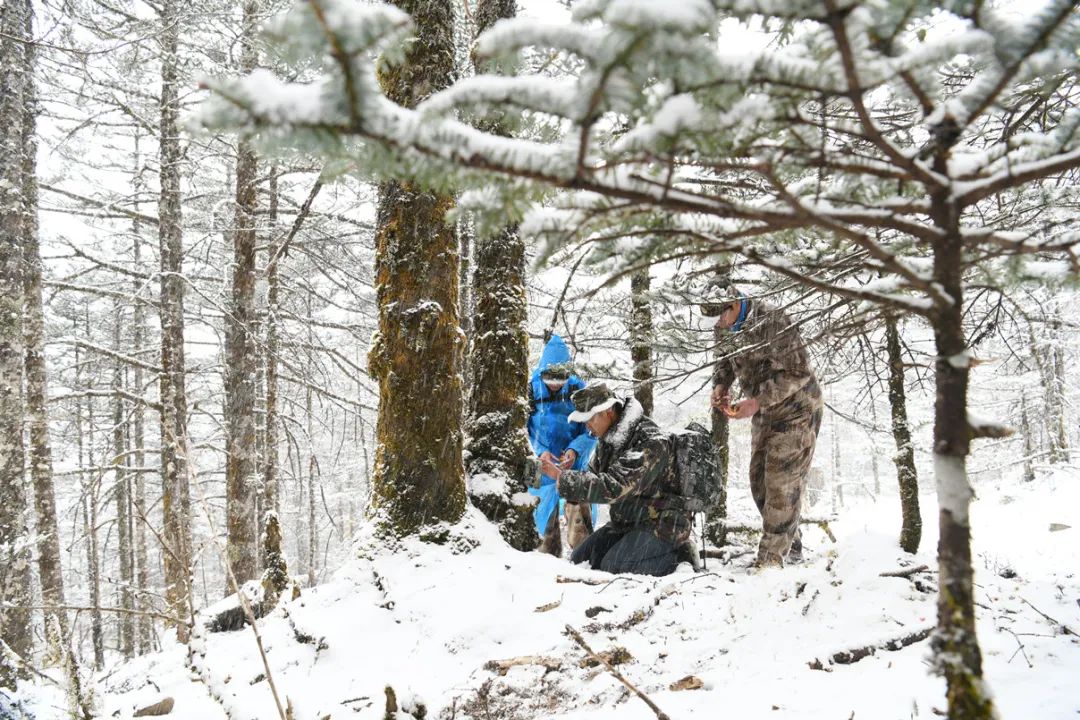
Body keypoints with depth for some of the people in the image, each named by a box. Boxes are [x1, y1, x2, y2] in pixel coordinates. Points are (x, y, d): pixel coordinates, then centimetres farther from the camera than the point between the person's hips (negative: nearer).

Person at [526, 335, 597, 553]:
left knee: (578, 507, -11)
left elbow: (590, 430, -6)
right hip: (545, 462, 2)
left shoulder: (578, 389, -7)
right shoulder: (532, 390, -4)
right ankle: (549, 550, 23)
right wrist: (541, 452, -15)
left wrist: (575, 450, -22)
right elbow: (527, 429, 0)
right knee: (547, 501, 7)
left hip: (575, 462, -1)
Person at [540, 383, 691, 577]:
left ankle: (678, 553, -1)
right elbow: (593, 476, 14)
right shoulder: (609, 438, 4)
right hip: (626, 523, 9)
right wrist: (558, 472, -6)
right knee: (578, 559, 3)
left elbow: (612, 487, -32)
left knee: (612, 567, -24)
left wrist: (562, 477, -28)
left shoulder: (650, 442, -25)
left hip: (660, 524, -9)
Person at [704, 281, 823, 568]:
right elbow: (726, 362, 16)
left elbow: (797, 372, -28)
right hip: (764, 413, 9)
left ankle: (770, 557, -4)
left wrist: (757, 402, -31)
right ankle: (791, 544, 24)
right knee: (759, 481, 10)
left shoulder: (772, 322, -27)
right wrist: (720, 386, -6)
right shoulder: (729, 329, -2)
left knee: (782, 483, -9)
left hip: (795, 409, -9)